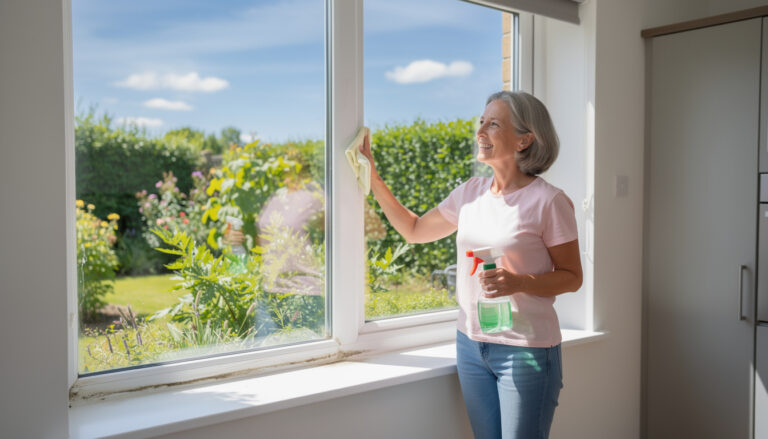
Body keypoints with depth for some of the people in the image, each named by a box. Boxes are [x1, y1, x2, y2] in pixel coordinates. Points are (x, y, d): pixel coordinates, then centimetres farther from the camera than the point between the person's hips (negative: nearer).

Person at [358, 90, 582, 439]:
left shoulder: (548, 201, -11)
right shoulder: (470, 193, 5)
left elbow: (571, 277, -5)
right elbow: (414, 230, 15)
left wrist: (518, 282, -23)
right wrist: (372, 177, 11)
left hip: (526, 349, -5)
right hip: (471, 342, 5)